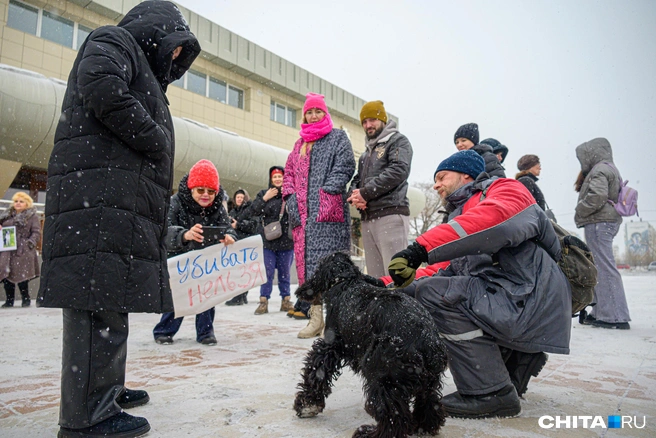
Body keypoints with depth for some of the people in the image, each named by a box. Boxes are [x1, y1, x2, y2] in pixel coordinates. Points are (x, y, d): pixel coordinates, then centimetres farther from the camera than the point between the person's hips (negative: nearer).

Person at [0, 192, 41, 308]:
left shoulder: (32, 216, 4)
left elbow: (36, 232, -2)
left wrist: (30, 243, -15)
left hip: (22, 251, -5)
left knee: (21, 276, -8)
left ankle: (26, 299, 7)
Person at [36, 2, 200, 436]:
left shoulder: (143, 75, 34)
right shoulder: (113, 40, 6)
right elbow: (102, 87, -16)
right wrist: (155, 139, -8)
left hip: (125, 205, 10)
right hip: (100, 193, -10)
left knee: (110, 300, 12)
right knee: (99, 300, -11)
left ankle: (107, 389, 22)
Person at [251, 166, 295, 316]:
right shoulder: (264, 193, 8)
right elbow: (253, 210, 0)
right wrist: (265, 198, -10)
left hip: (286, 241, 0)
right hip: (268, 240, 0)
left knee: (285, 272, 10)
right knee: (268, 272, 1)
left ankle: (286, 301, 19)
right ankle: (263, 302, 7)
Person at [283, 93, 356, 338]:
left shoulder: (338, 137, 11)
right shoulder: (300, 144, 27)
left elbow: (345, 167, -4)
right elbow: (288, 173, 23)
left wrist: (326, 193, -14)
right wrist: (290, 196, 4)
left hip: (328, 212, -6)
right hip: (302, 214, 6)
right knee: (305, 261, 0)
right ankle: (315, 316, 5)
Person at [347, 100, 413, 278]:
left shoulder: (398, 141, 5)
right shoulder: (366, 153, 29)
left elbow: (399, 170, -12)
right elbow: (356, 180, 24)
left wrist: (366, 192, -12)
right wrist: (355, 195, -1)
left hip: (391, 215, -7)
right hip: (367, 218, 8)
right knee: (374, 276, 6)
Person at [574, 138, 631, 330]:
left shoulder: (599, 169, -9)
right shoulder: (610, 169, 23)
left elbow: (597, 196, -23)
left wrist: (579, 212, -11)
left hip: (598, 222, -11)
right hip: (608, 222, 11)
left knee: (604, 268, -11)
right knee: (599, 268, 12)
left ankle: (615, 316, -10)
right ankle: (601, 312, 17)